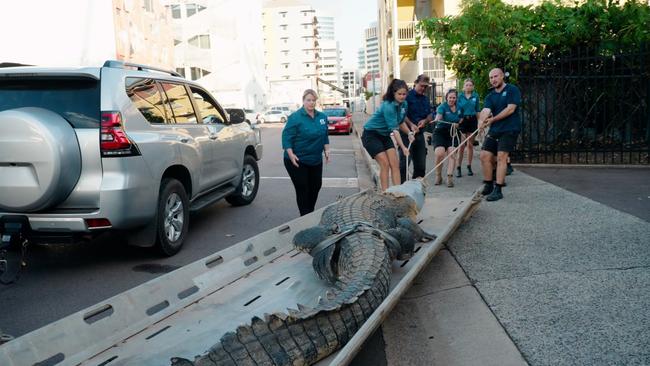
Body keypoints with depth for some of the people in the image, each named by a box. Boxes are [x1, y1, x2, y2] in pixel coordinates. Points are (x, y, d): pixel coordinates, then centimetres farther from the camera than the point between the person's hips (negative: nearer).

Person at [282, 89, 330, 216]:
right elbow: (287, 136, -14)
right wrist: (291, 155, -22)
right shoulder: (295, 117, -13)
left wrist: (326, 150, 5)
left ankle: (311, 213, 29)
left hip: (316, 160, 6)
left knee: (316, 186, 12)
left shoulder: (322, 116, 6)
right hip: (297, 160, -6)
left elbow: (325, 136, 15)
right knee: (302, 189, -3)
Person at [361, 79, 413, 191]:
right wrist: (403, 147, -38)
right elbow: (394, 129, -32)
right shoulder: (388, 106, -28)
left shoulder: (404, 104, -2)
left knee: (395, 164, -4)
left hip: (384, 135, 8)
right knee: (385, 164, -13)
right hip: (371, 134, -7)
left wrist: (409, 133, -6)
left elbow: (400, 123, 12)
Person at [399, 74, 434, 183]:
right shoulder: (408, 95, -6)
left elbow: (430, 116, 19)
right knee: (405, 160, -10)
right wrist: (411, 125, -26)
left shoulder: (426, 99, 17)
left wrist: (425, 120, -3)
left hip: (420, 133, 7)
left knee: (421, 163, 11)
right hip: (406, 133, -7)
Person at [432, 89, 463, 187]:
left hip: (453, 133, 4)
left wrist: (457, 125, -1)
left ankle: (450, 177, -9)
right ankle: (438, 176, 2)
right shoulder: (442, 106, -8)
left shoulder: (459, 109, 9)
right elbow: (438, 115, -27)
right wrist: (437, 120, -50)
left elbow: (461, 121, 21)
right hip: (440, 132, -4)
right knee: (439, 153, -19)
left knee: (452, 153, -13)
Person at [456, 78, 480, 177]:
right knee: (462, 145, -4)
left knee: (470, 144, 7)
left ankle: (469, 167, 16)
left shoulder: (476, 96, 5)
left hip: (472, 120, 2)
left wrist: (479, 123, 7)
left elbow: (478, 111, 10)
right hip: (462, 120, -2)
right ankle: (458, 168, 0)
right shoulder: (460, 96, 1)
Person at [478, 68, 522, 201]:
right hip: (494, 130, 6)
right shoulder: (490, 96, 13)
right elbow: (485, 110, -5)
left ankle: (498, 190, -14)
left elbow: (510, 109, -11)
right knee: (485, 156, 1)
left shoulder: (512, 90, -1)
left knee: (501, 157, -14)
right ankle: (488, 185, 17)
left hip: (510, 129, -6)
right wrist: (481, 121, -28)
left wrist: (493, 119, -9)